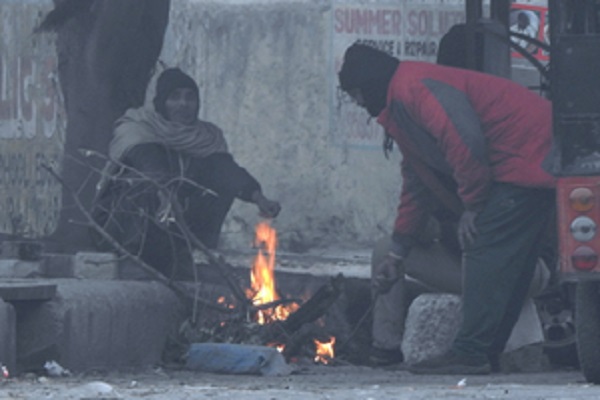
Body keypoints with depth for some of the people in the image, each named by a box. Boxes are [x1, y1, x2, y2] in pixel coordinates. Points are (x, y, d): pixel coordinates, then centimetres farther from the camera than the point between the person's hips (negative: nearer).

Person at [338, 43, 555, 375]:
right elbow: (416, 184, 32)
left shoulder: (412, 88, -11)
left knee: (487, 255, -13)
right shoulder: (399, 108, 25)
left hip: (526, 157, -11)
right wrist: (396, 254, 34)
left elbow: (464, 140, -23)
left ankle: (471, 354, -16)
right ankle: (486, 352, 14)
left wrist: (472, 206, -14)